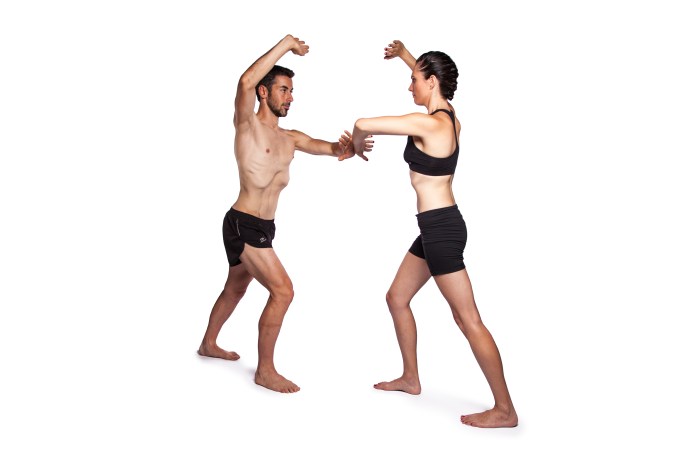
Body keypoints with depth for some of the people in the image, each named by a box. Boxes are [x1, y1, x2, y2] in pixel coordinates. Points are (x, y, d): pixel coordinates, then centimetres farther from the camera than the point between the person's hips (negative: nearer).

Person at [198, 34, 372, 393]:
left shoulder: (291, 138, 11)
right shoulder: (248, 126, -10)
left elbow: (327, 147, 1)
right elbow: (246, 82, -29)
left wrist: (344, 145, -24)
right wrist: (285, 44, -24)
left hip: (263, 227, 8)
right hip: (244, 225, -8)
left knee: (236, 288, 23)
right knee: (282, 291, -12)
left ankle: (208, 345, 43)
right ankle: (265, 371, 0)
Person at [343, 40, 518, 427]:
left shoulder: (428, 124, -18)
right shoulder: (449, 115, 9)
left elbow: (363, 125, -19)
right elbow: (432, 79, 33)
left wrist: (357, 147, 2)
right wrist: (405, 55, 37)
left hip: (441, 228, -10)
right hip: (439, 226, 10)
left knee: (468, 320, -4)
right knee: (397, 298, 19)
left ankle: (505, 410, 5)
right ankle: (411, 378, 33)